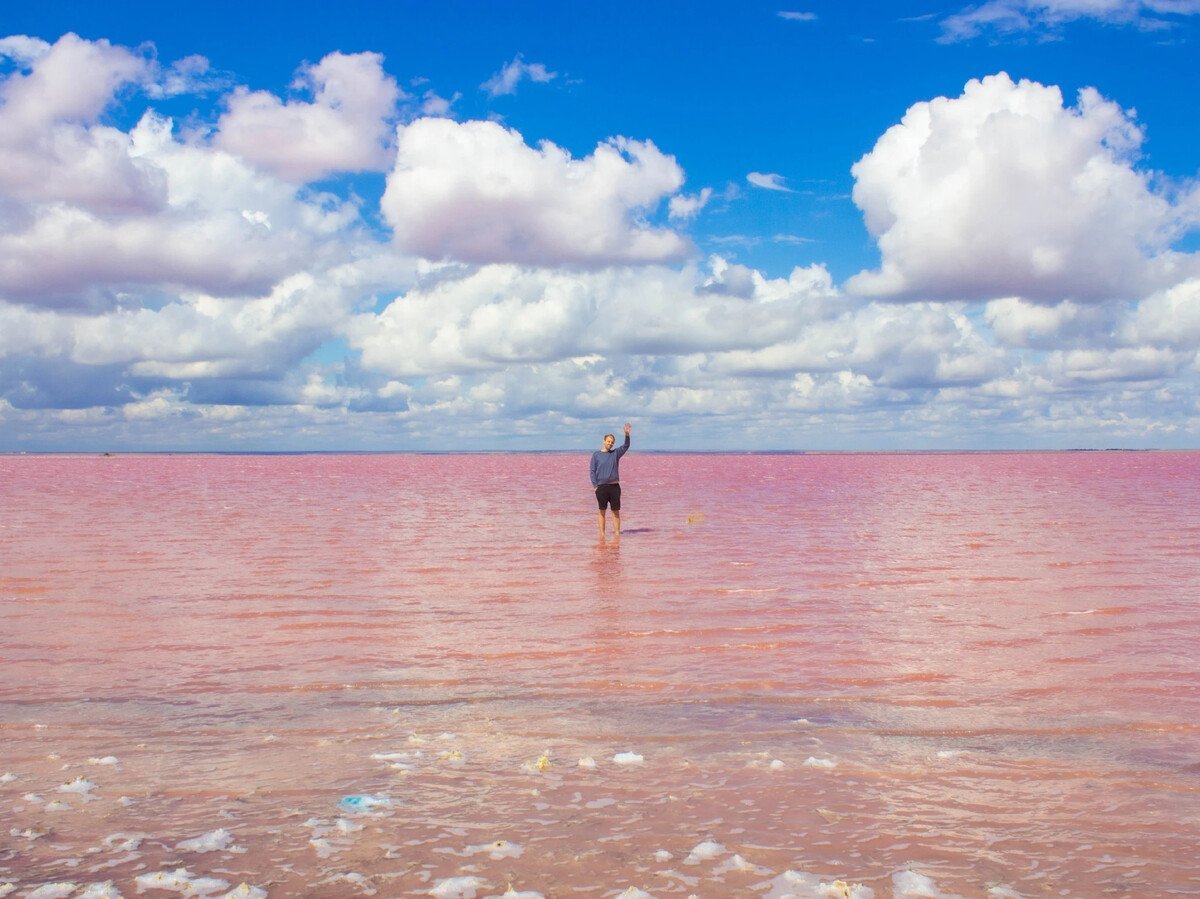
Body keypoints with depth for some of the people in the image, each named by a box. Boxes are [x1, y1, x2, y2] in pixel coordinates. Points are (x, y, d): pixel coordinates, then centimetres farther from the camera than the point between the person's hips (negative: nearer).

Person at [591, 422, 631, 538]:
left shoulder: (616, 453, 10)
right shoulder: (596, 455, 4)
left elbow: (626, 446, -4)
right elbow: (592, 471, 2)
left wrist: (627, 434, -20)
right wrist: (595, 486, -7)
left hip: (614, 486, 2)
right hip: (601, 487, -2)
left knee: (616, 511, 3)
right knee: (602, 511, 2)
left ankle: (617, 532, 6)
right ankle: (602, 533, 5)